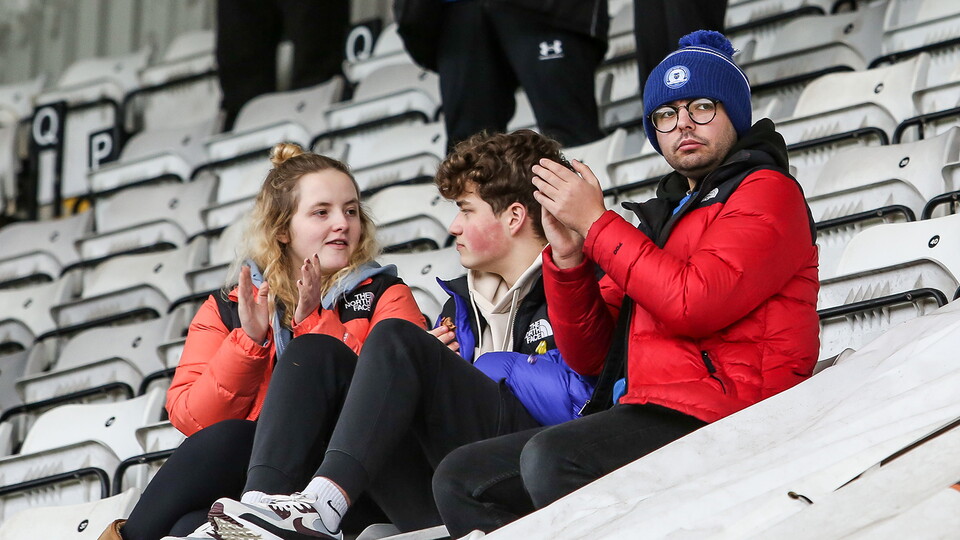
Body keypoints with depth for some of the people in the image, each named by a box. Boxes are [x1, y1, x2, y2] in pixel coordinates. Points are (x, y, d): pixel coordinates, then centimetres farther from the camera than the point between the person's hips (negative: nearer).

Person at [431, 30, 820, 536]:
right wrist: (567, 256, 4)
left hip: (717, 421, -9)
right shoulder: (664, 216, 28)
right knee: (461, 478, -3)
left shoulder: (766, 192, 3)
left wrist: (597, 223, -5)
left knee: (551, 457, -33)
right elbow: (589, 354, 21)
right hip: (647, 416, 9)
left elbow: (695, 303, -15)